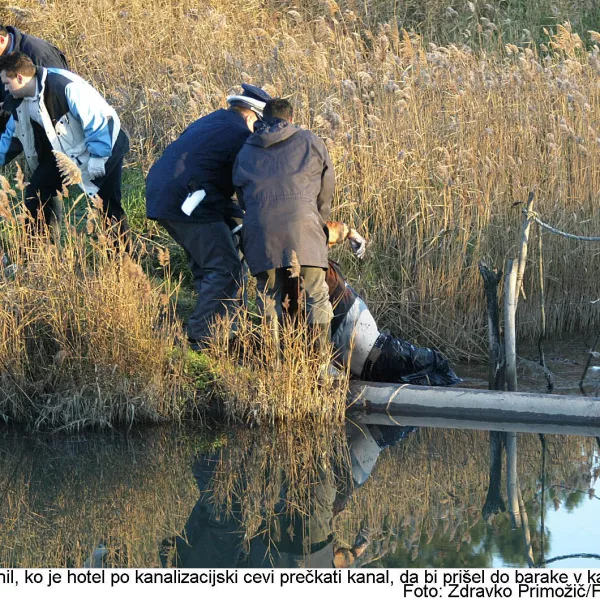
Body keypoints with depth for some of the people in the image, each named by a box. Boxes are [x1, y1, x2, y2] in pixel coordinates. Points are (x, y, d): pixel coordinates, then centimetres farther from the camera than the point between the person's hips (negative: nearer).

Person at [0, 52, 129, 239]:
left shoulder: (65, 86, -30)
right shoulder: (20, 101, -2)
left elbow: (97, 119, -28)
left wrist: (97, 158, -25)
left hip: (105, 147, -8)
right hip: (65, 152, 8)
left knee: (109, 205, -11)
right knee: (36, 191, 0)